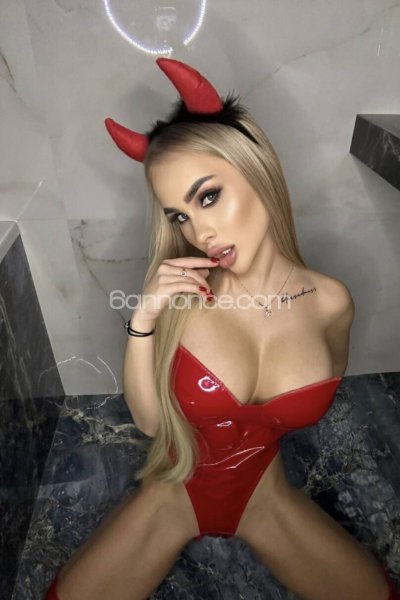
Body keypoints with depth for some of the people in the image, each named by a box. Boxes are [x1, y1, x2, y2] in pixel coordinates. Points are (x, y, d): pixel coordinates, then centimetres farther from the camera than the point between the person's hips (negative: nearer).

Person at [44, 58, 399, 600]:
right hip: (172, 494, -1)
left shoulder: (330, 302, -15)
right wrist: (143, 322, -27)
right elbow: (148, 420, -15)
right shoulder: (181, 291, -21)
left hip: (265, 497, 2)